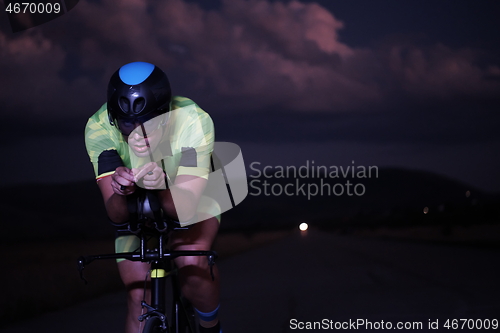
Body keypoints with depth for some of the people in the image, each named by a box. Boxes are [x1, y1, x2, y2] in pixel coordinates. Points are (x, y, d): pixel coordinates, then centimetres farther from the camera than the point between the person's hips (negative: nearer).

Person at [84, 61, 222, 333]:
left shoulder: (194, 121, -36)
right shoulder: (98, 128, -32)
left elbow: (184, 210, -40)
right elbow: (116, 216, -34)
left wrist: (163, 184, -60)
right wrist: (121, 192, -57)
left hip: (189, 198, -2)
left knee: (192, 263, -29)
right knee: (139, 300, -7)